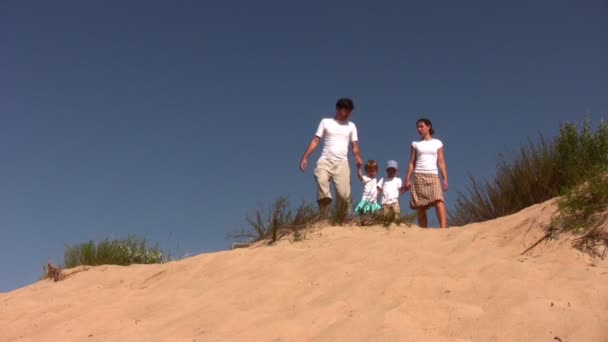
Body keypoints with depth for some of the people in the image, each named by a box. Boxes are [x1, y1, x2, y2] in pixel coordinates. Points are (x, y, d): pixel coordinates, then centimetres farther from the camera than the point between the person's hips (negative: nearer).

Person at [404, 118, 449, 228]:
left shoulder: (437, 143, 13)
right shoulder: (415, 144, 15)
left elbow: (441, 162, 8)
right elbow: (412, 163, 11)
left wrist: (445, 179, -2)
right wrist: (407, 179, 2)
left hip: (433, 176, -1)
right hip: (419, 176, 1)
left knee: (438, 201, -22)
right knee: (420, 206, -3)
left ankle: (443, 228, -33)